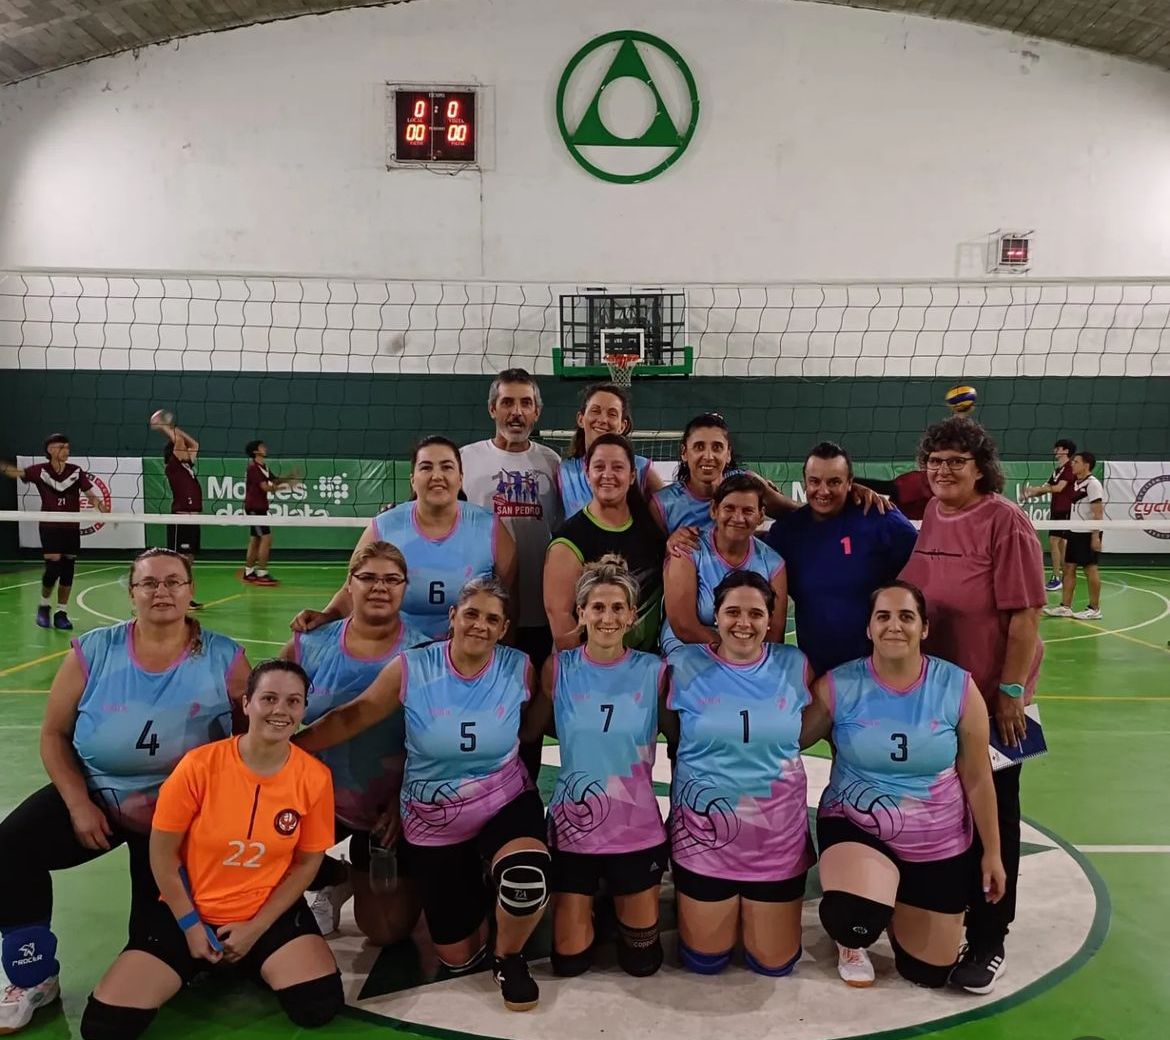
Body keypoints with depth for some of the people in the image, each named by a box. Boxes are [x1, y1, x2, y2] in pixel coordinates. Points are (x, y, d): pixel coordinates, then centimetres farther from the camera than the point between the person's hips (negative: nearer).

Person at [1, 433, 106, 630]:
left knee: (68, 570, 4)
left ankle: (61, 612, 16)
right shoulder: (40, 470, -4)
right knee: (53, 567, -8)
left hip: (71, 528, 2)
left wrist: (105, 511, -14)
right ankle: (44, 606, 18)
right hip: (50, 527, -2)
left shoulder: (76, 472, -1)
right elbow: (17, 472, -13)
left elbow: (91, 496, 0)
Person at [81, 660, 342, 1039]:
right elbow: (162, 854, -7)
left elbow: (307, 863, -3)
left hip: (271, 913, 1)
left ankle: (252, 964, 12)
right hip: (189, 911, 0)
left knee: (320, 1006, -19)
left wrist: (255, 928, -7)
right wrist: (190, 925, -6)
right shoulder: (200, 765, -19)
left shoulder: (314, 777, -15)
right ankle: (198, 965, 15)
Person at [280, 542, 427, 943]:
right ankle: (336, 880, 13)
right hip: (321, 798, 2)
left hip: (391, 810, -2)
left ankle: (408, 882, 38)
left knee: (385, 932, 1)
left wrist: (403, 800, -15)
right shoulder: (309, 646, -4)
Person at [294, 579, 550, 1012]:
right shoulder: (412, 669, -15)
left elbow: (536, 726, 3)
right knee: (458, 959, 9)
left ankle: (508, 957, 2)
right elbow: (351, 717, -7)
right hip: (433, 821, 1)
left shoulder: (519, 668, -13)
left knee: (526, 880, -35)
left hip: (506, 804, 0)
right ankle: (473, 897, 46)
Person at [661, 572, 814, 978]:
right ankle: (707, 909, 40)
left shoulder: (794, 665, -4)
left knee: (774, 963, 12)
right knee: (704, 961, 11)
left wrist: (772, 752, 2)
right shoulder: (684, 665, -9)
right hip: (705, 835, -1)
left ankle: (753, 909, 41)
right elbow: (670, 732, 4)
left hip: (779, 837, 1)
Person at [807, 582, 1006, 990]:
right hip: (855, 826, -2)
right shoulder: (838, 686, -15)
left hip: (938, 843, 2)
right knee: (853, 920, -33)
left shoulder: (958, 687, -12)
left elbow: (977, 779, -3)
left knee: (928, 973, 12)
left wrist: (992, 852, 4)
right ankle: (852, 943, 9)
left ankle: (896, 907, 47)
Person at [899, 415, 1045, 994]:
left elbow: (1025, 614, -15)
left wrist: (1011, 691, -17)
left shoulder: (1004, 520, -14)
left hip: (989, 697, -6)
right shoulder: (926, 517, 4)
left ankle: (987, 943, 23)